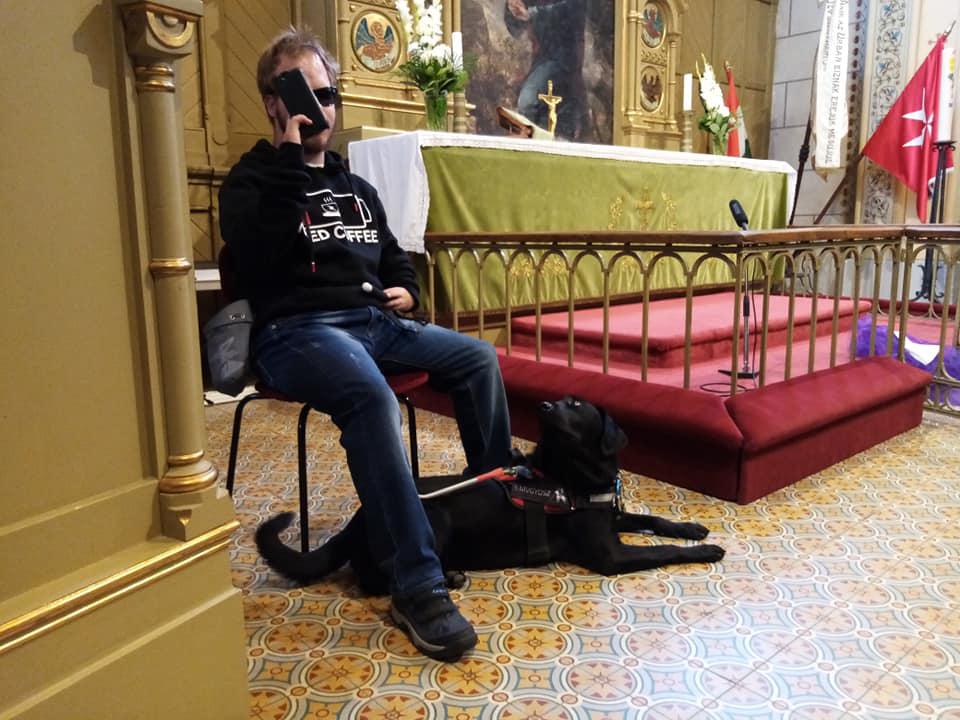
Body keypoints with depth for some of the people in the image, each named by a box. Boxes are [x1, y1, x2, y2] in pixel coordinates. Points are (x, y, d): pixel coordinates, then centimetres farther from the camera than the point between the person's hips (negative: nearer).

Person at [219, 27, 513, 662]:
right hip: (296, 330, -7)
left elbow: (393, 254, 33)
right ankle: (417, 585, -34)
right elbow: (261, 260, -17)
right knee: (371, 396, -37)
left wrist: (406, 288, 10)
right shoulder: (251, 181, 3)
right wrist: (290, 160, -16)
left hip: (373, 321, 7)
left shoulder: (356, 187, 24)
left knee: (480, 357, -8)